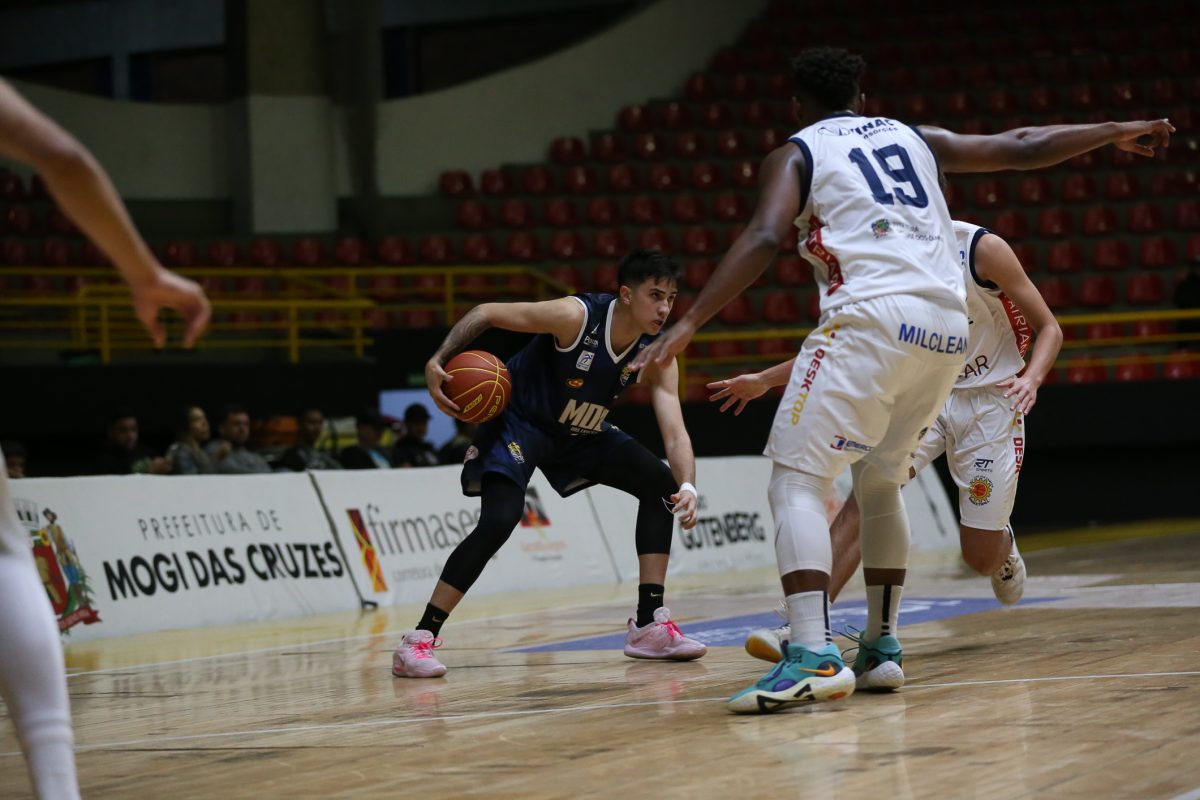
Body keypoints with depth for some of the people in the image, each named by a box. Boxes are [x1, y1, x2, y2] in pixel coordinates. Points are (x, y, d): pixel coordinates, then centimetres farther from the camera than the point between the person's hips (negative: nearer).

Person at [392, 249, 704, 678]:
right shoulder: (576, 316, -29)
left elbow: (675, 432, -19)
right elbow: (486, 313, -21)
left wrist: (687, 487, -37)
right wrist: (437, 363, -32)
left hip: (580, 431, 7)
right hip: (519, 421, -7)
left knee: (660, 485, -2)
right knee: (499, 519, -26)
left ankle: (649, 624, 4)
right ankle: (418, 641, -20)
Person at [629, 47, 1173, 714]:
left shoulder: (796, 153, 11)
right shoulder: (915, 138, 26)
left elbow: (765, 238, -7)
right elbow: (1023, 148, 29)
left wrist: (688, 326, -11)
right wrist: (1116, 132, 44)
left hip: (873, 316, -6)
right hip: (948, 328, 6)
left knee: (797, 479, -6)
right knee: (880, 481, 25)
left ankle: (815, 655, -23)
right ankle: (882, 646, 25)